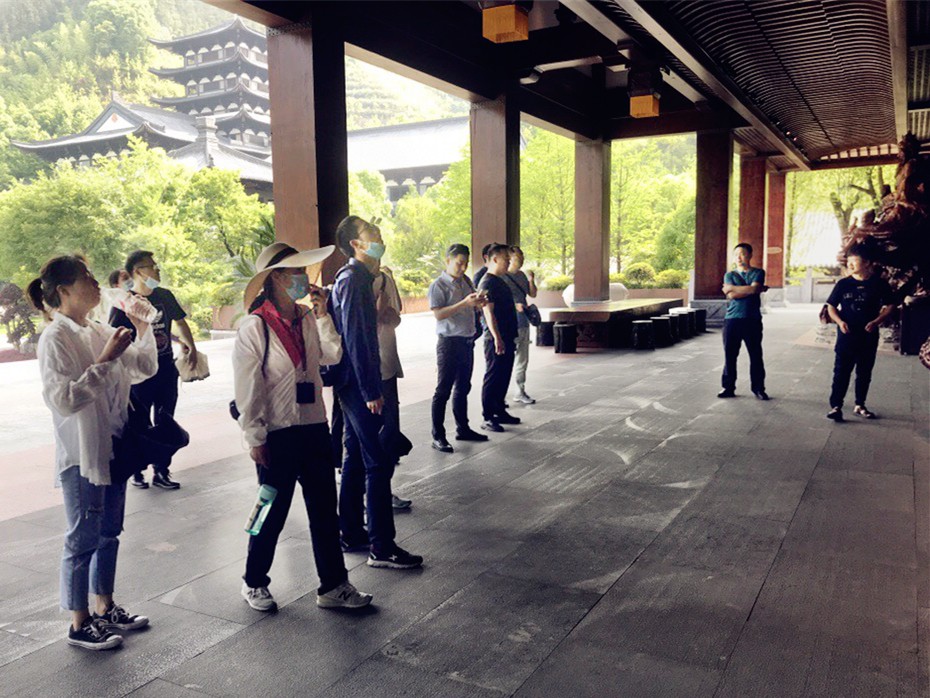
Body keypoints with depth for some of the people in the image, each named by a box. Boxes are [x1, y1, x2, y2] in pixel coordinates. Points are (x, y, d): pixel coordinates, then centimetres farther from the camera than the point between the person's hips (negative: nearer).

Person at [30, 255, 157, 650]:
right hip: (80, 456, -8)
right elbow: (62, 399, -24)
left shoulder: (99, 333, 7)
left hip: (112, 450, 8)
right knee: (83, 539, 4)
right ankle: (79, 625, 19)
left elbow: (145, 368, 12)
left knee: (109, 533, 18)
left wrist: (143, 325, 5)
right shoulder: (55, 338, -16)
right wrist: (104, 361, -25)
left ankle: (105, 609, 33)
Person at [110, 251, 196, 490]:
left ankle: (161, 472, 21)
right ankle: (136, 471, 24)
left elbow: (180, 320, 19)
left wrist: (190, 346, 12)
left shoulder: (164, 296, 5)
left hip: (167, 370, 4)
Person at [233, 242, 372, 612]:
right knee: (273, 512, 9)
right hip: (277, 435, -6)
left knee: (325, 509, 11)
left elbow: (333, 355, 0)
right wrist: (256, 438, -12)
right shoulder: (254, 327, -12)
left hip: (314, 428, 6)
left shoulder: (307, 319, 6)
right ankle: (254, 582, 32)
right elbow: (247, 388, -12)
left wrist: (322, 315, -3)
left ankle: (333, 585, 23)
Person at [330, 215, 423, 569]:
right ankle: (382, 547, -1)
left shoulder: (355, 277, 16)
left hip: (352, 383, 11)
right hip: (358, 382, -11)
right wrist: (371, 390, -21)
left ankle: (352, 534, 25)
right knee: (379, 462, -7)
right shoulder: (354, 279, -14)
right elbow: (355, 337, -21)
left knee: (356, 457, 15)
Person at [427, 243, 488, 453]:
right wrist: (464, 303, -25)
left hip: (467, 341, 8)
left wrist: (478, 302, 0)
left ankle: (463, 428, 28)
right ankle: (438, 436, 1)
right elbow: (439, 314, -20)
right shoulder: (438, 285, -10)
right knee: (443, 390, -4)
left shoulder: (466, 281, 11)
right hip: (449, 341, -7)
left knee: (463, 388, 16)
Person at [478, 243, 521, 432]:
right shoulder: (487, 283, -13)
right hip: (496, 339, -10)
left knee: (504, 377, 14)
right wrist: (497, 338, -25)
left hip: (507, 337, 10)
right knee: (493, 377, -5)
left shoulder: (500, 281, 17)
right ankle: (488, 418, 1)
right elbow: (489, 312, -20)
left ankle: (499, 411, 25)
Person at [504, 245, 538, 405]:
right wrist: (514, 305, -31)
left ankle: (520, 392, 26)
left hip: (524, 323, 8)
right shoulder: (502, 277, -12)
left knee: (522, 359, 15)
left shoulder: (521, 275, 11)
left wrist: (531, 281, -2)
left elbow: (533, 294, 15)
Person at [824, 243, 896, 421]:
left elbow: (889, 306, 5)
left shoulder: (879, 284, -1)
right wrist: (839, 321, -11)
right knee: (841, 372, -3)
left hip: (869, 337, 1)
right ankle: (835, 406, -1)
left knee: (864, 373, 11)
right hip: (846, 335, -1)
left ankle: (860, 405, 25)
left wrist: (877, 321, -10)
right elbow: (831, 306, 6)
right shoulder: (843, 284, 0)